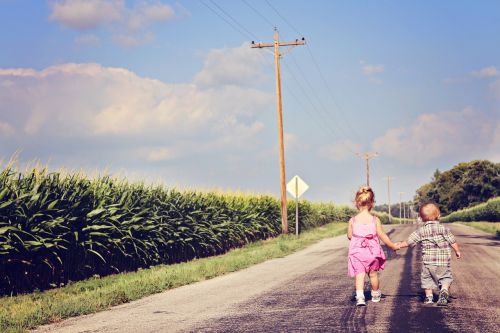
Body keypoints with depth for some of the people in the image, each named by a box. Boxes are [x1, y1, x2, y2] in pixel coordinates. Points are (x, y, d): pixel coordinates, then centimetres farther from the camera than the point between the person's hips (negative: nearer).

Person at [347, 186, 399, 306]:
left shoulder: (353, 220, -6)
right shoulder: (375, 220, -8)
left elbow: (349, 236, 3)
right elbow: (382, 236, -4)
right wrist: (393, 246, 8)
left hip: (357, 252, -1)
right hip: (373, 251, 1)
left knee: (359, 274, -3)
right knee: (373, 274, 17)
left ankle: (360, 296, -23)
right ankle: (375, 295, 36)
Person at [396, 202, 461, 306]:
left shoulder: (421, 231, 0)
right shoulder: (443, 229, -1)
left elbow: (409, 241, 3)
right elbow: (452, 242, 1)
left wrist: (399, 245, 17)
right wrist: (457, 251, 16)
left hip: (427, 260, 1)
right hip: (443, 261, -1)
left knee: (427, 279, 16)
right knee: (445, 278, 9)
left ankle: (429, 297, 16)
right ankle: (444, 291, -15)